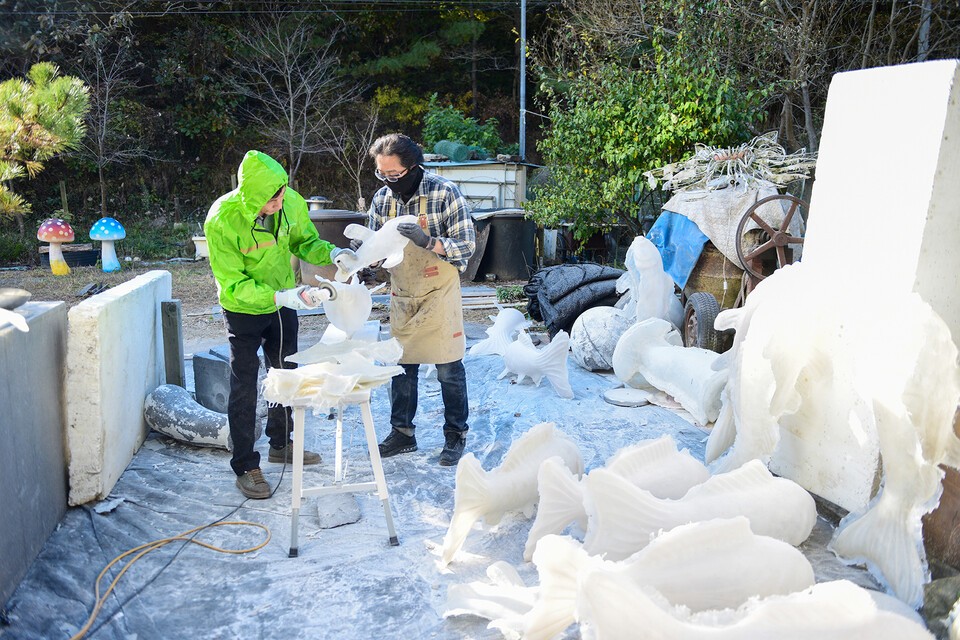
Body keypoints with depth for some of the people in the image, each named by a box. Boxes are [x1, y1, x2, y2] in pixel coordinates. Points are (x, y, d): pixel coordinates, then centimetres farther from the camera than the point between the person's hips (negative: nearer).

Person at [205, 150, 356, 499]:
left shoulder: (291, 202, -18)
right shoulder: (222, 220, -30)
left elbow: (304, 241, 0)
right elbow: (233, 283, -26)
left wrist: (331, 253, -21)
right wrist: (281, 297, -37)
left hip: (284, 303, 5)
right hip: (243, 310, -5)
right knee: (244, 387, 1)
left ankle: (281, 444, 39)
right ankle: (245, 467, 16)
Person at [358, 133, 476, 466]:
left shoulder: (444, 192, -16)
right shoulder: (382, 198, 0)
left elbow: (467, 246, -16)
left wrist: (428, 241, -31)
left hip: (438, 295, -4)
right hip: (401, 296, 5)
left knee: (449, 370, 4)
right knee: (402, 367, 12)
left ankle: (455, 436, 20)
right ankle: (402, 433, 27)